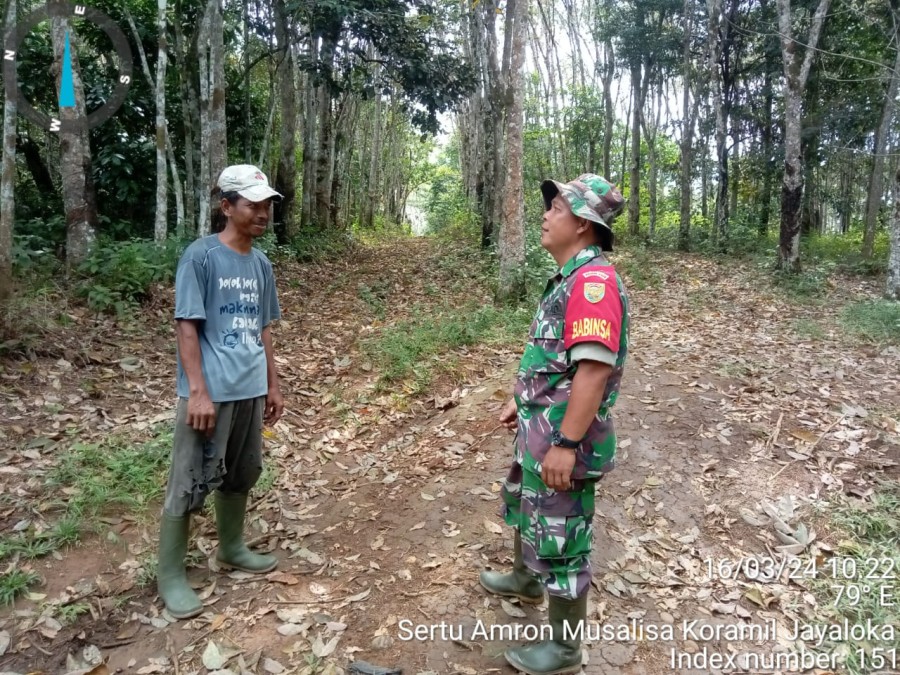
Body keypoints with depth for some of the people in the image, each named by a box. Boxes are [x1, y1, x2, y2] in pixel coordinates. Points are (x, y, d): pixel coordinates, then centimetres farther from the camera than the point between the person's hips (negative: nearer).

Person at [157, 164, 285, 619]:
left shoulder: (260, 264, 10)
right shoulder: (200, 257, -10)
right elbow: (186, 327, -12)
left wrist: (272, 385, 15)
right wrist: (198, 391, -17)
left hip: (250, 391, 7)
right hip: (211, 392, -7)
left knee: (241, 475, 18)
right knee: (190, 483, 2)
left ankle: (232, 549, 36)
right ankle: (170, 575, 16)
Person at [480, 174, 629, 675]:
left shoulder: (594, 280, -23)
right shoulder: (570, 277, 10)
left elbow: (593, 368, -30)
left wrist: (566, 444, -29)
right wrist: (522, 403, 22)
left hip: (563, 437, -11)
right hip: (540, 429, 11)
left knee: (561, 539, 5)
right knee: (524, 507, 30)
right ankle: (526, 579, 56)